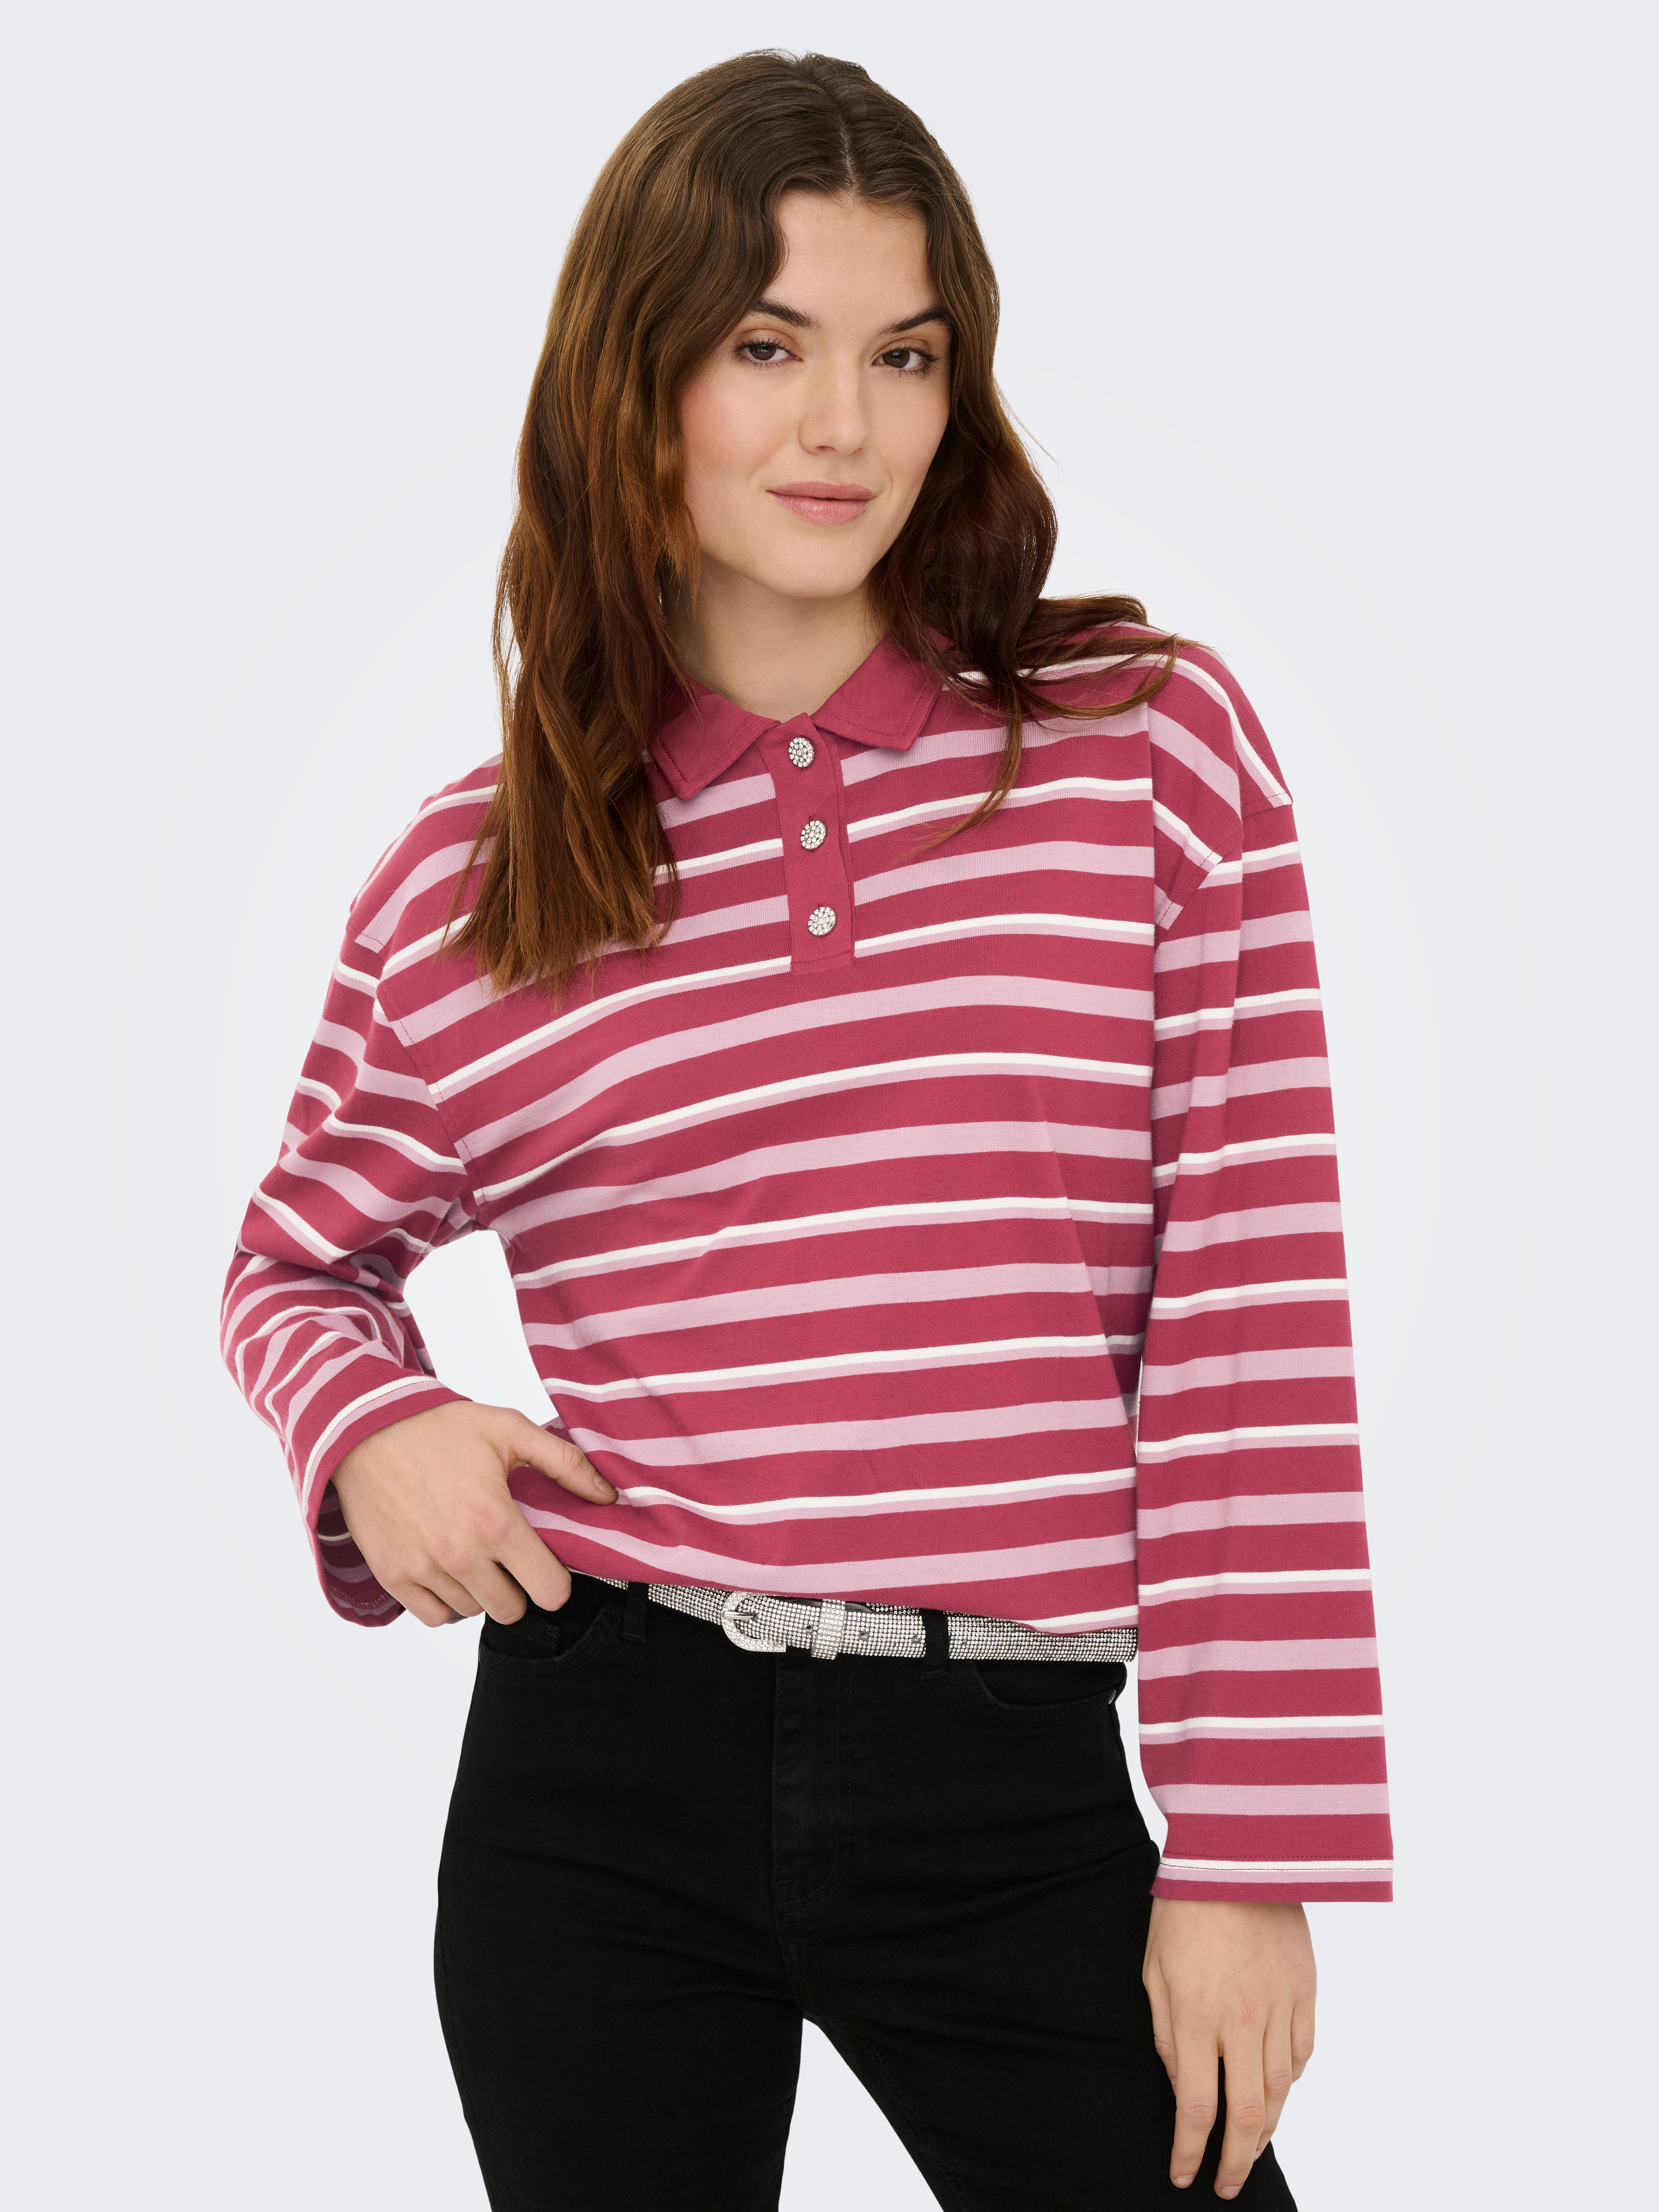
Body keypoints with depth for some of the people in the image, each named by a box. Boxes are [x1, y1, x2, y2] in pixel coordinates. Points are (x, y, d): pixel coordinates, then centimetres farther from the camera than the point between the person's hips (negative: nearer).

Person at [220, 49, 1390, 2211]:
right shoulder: (468, 884, 4)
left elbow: (1253, 1320, -4)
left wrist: (1253, 1850, -7)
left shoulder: (1155, 744, -1)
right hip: (600, 1787, 1)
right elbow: (300, 1263, 20)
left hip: (1015, 1790, -1)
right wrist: (371, 1428, -4)